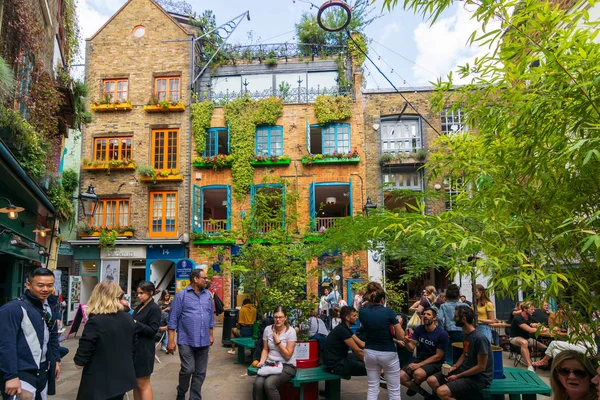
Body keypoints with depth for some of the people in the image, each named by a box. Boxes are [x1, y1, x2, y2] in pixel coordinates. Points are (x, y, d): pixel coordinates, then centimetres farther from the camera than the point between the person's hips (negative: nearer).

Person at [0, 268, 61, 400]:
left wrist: (56, 360, 16)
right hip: (22, 373, -8)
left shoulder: (48, 308, 8)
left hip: (43, 371, 8)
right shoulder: (13, 308, -17)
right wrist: (11, 376, -22)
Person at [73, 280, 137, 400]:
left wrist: (78, 360, 5)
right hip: (123, 379, 6)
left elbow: (80, 362, -15)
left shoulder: (95, 322, -19)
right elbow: (133, 347, 12)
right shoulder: (128, 319, 0)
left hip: (99, 383, -5)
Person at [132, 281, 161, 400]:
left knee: (143, 383, 1)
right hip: (134, 347, 8)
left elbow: (153, 330, -18)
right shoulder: (140, 306, 11)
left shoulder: (154, 309, -13)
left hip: (144, 350, -8)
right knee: (135, 382, 15)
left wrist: (136, 324, -23)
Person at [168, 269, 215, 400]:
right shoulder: (181, 295, -6)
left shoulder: (208, 295, 8)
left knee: (200, 372, 8)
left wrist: (211, 335, 16)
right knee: (188, 369, -6)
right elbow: (173, 319, -7)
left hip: (203, 341, 5)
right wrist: (171, 341, -10)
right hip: (186, 341, -4)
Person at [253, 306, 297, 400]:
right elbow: (265, 349, 12)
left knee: (268, 384, -30)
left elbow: (288, 355, -10)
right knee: (257, 384, -26)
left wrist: (277, 341, -14)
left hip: (287, 365, -4)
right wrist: (262, 361, -6)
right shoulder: (268, 329, 3)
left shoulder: (290, 331, -9)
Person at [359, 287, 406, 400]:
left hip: (370, 352, 4)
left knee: (372, 388, 13)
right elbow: (401, 336, -12)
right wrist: (399, 323, 7)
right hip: (388, 353, -4)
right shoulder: (389, 312, -16)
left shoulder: (362, 312, -5)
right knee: (394, 390, 9)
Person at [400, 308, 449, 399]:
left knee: (418, 374, -35)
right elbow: (411, 348, -4)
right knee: (401, 377, -16)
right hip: (419, 359, 5)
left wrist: (419, 365, -19)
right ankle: (425, 394, 4)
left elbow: (438, 356, -13)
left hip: (435, 363, -5)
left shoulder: (442, 334, -15)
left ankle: (413, 387, 3)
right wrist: (406, 342, -30)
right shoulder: (419, 329, -1)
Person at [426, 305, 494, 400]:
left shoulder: (480, 338, -22)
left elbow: (481, 367, -20)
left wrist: (458, 376, -15)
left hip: (478, 378, -9)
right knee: (431, 380, -3)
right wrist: (454, 367, 2)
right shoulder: (466, 334, 7)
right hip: (465, 370, 9)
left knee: (442, 392, -26)